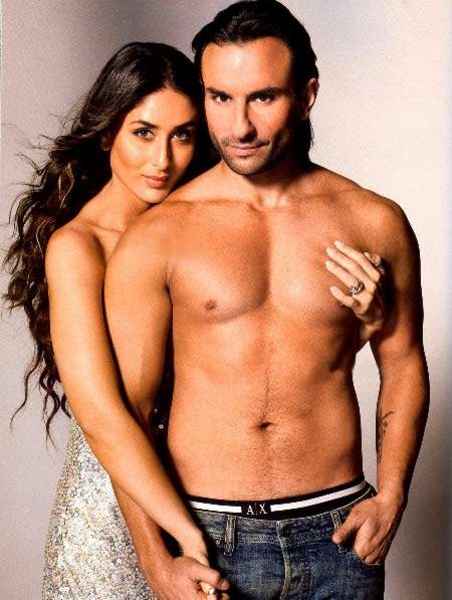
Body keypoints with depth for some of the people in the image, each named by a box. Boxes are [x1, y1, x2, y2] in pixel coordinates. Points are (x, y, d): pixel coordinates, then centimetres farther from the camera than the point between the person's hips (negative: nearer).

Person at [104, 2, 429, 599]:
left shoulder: (375, 223, 0)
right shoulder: (154, 239, -6)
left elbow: (403, 363, 11)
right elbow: (126, 406, -6)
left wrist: (390, 496, 1)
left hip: (338, 533, 2)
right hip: (205, 532, -1)